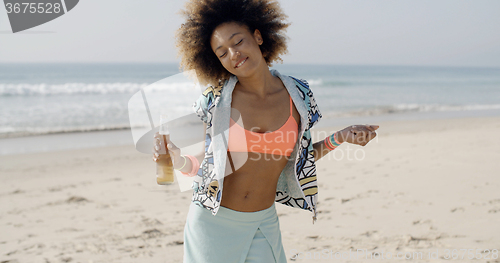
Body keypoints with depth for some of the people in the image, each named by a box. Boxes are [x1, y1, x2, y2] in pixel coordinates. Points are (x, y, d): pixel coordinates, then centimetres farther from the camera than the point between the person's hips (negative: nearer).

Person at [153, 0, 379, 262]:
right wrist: (178, 160, -20)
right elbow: (206, 163, -2)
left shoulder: (297, 95, -4)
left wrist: (339, 138, -3)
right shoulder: (216, 99, -8)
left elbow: (299, 159, 8)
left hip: (263, 225, 2)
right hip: (212, 223, -1)